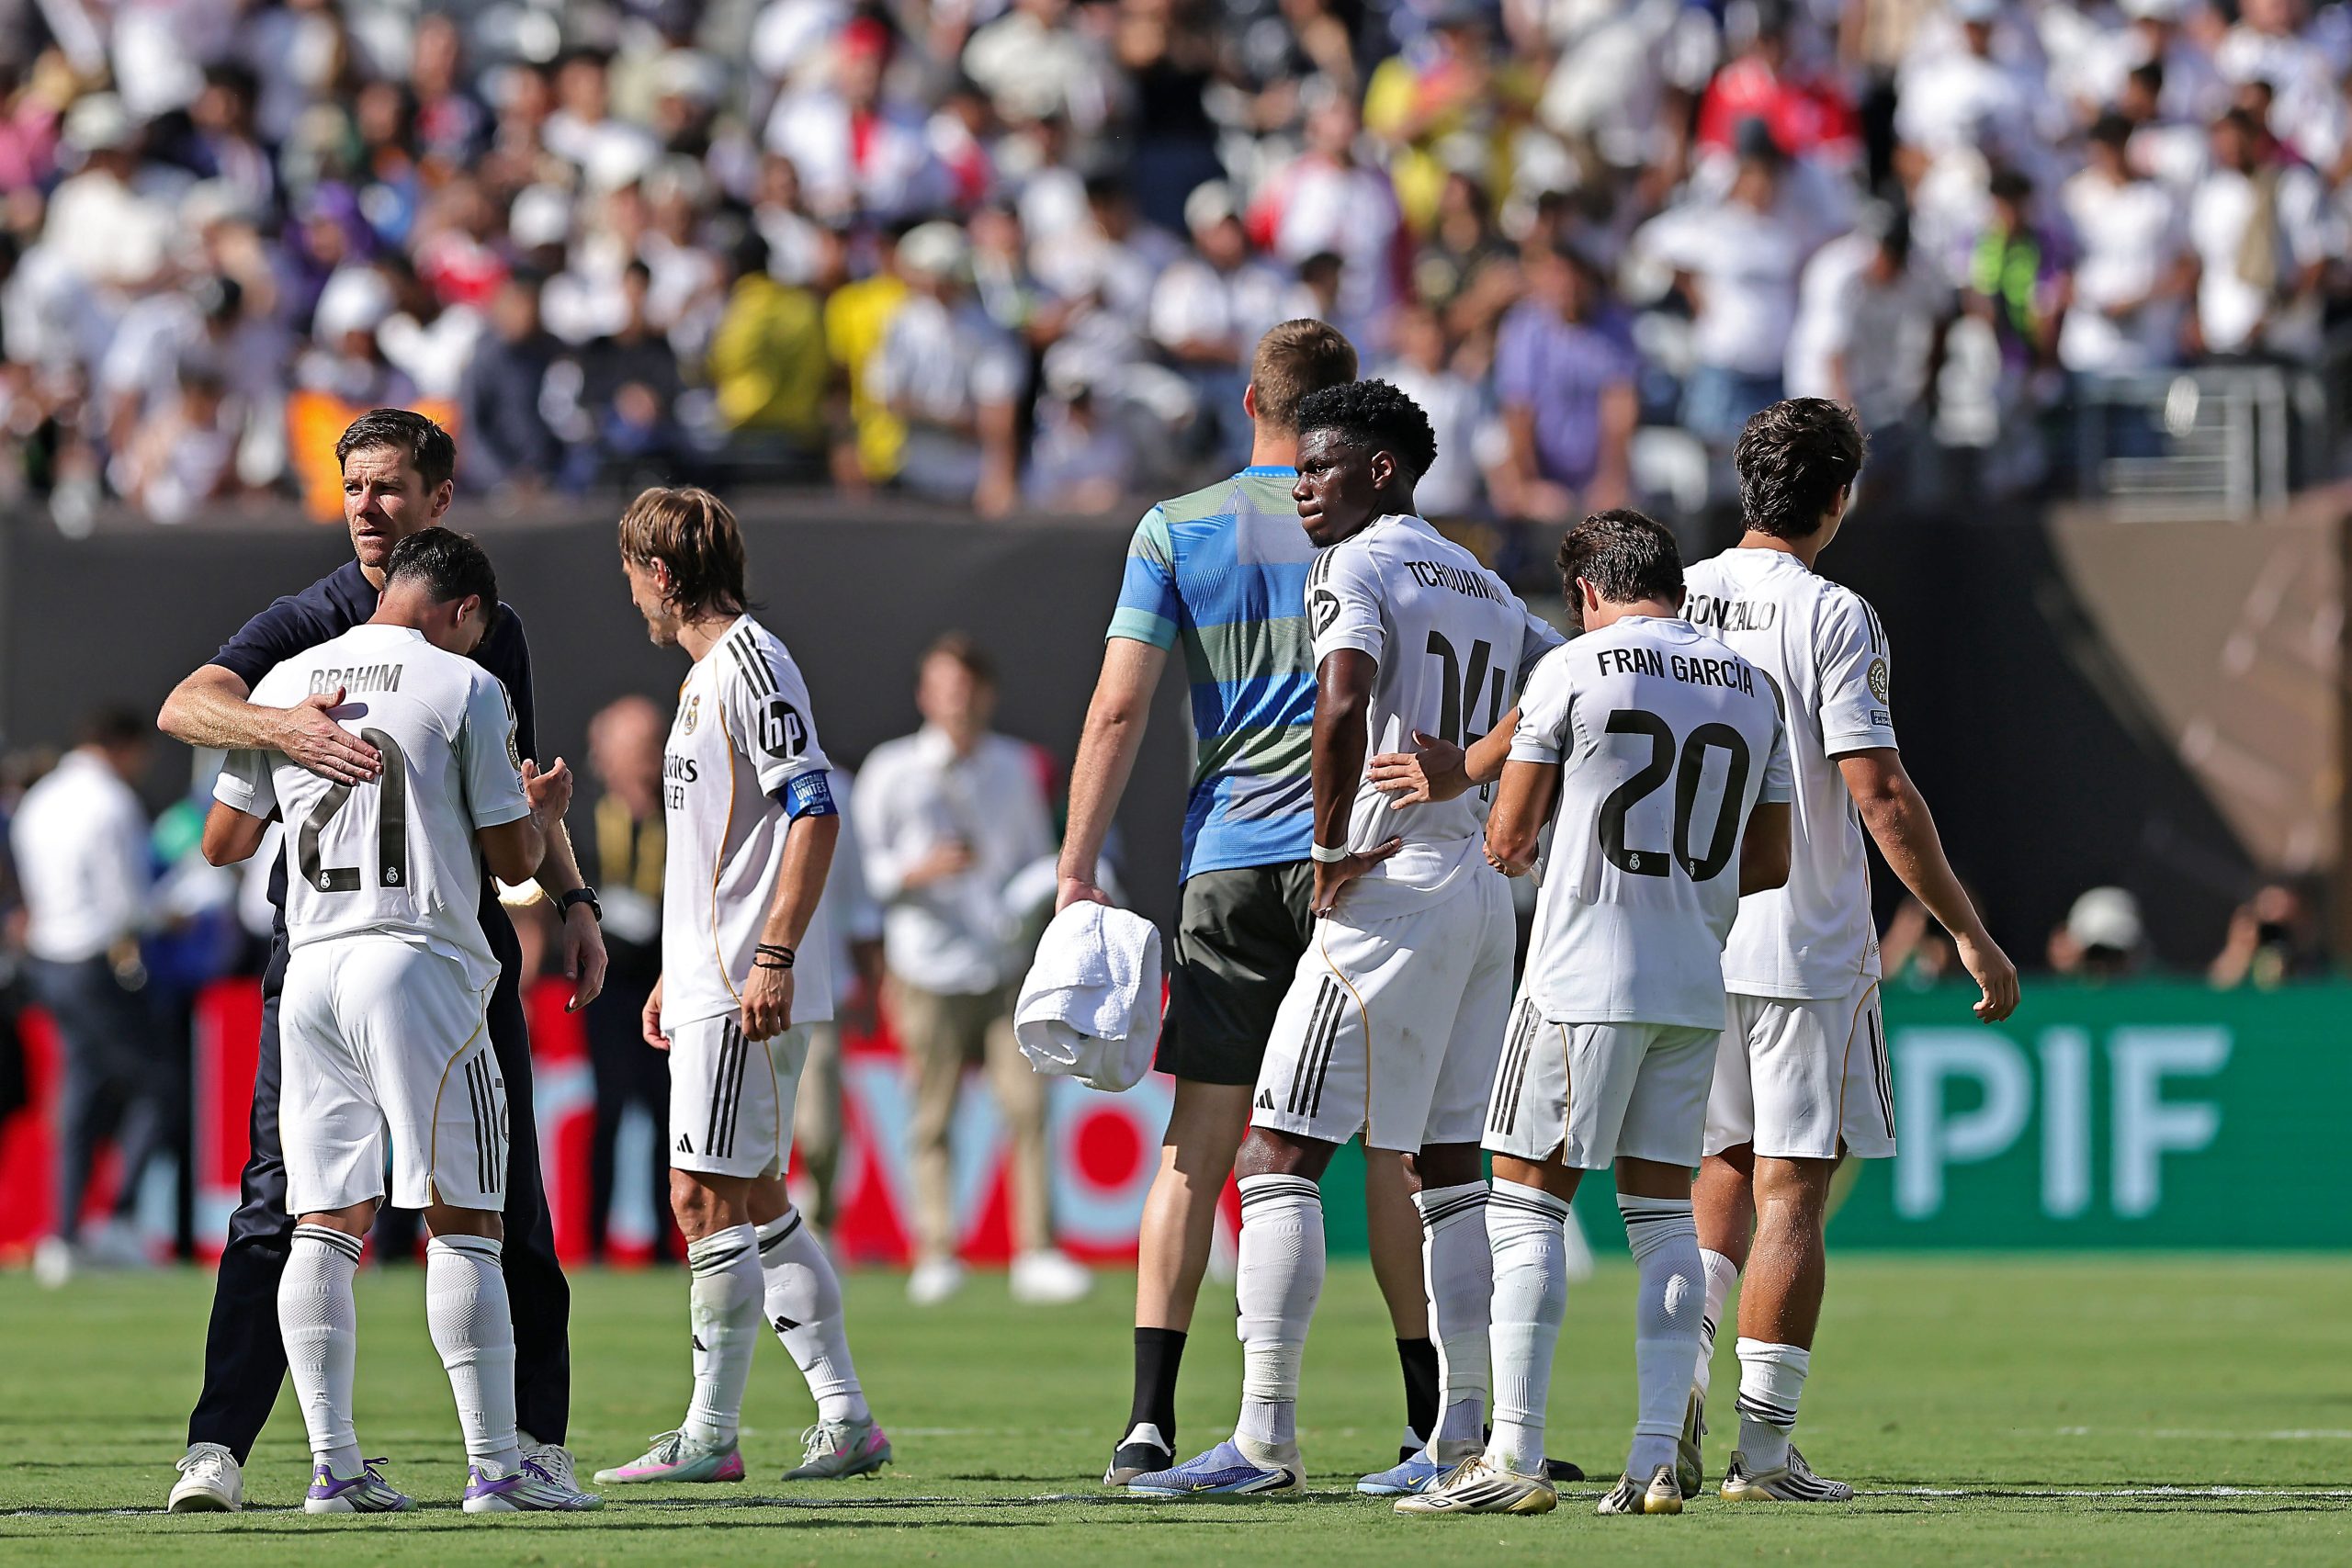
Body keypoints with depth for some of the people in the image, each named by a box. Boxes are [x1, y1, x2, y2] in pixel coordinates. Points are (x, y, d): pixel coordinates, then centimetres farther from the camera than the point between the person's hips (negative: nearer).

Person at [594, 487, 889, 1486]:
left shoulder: (750, 664, -12)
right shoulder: (708, 675, 19)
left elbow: (814, 814, -19)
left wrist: (773, 957, -24)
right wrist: (675, 974, 26)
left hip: (747, 992, -10)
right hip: (708, 987, 10)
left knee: (707, 1198, -9)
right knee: (755, 1200, 11)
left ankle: (710, 1433, -5)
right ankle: (846, 1420, 13)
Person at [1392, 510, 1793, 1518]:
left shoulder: (1574, 670, -5)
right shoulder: (1753, 690, 10)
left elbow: (1508, 841, -1)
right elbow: (1770, 864, 15)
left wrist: (1512, 853, 21)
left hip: (1585, 979, -5)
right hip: (1696, 989, 5)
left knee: (1527, 1202, -1)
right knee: (1661, 1211, 8)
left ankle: (1515, 1459, -6)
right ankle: (1656, 1461, 2)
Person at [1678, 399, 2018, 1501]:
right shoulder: (1832, 617, -11)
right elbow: (1880, 797, -15)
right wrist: (1969, 933, -11)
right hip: (1807, 946, -5)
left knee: (1726, 1169, 18)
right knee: (1791, 1189, 0)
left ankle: (1678, 1372, -2)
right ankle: (1764, 1449, -3)